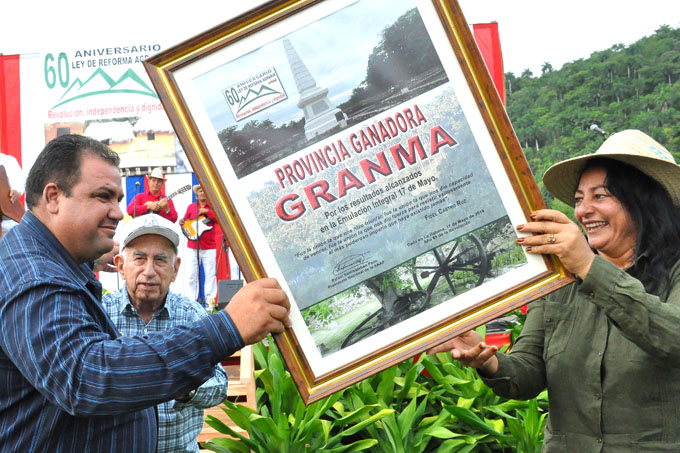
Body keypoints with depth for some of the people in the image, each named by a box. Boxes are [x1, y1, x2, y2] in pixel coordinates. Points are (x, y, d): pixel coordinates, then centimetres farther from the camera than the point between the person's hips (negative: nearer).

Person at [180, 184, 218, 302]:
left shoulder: (212, 207, 5)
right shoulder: (191, 207, 11)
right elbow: (186, 221, 12)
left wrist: (207, 211, -16)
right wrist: (182, 223, -10)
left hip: (209, 247, -1)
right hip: (193, 247, 1)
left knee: (210, 274, -1)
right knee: (192, 274, 1)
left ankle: (210, 299, 5)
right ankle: (192, 300, 8)